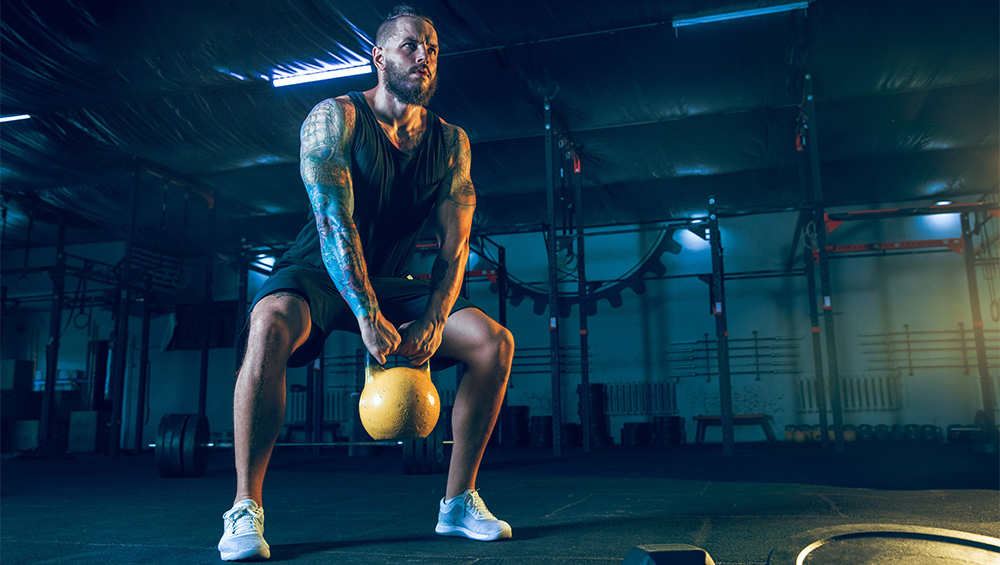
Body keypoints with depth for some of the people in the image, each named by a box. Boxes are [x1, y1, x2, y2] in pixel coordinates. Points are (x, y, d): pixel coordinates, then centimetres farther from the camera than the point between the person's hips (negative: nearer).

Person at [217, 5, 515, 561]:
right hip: (319, 275, -4)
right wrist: (368, 318, -35)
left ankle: (459, 501, -1)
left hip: (389, 283, 4)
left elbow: (455, 243, -6)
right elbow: (334, 222, -24)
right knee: (271, 324, -38)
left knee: (495, 341, -13)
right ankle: (246, 508, -23)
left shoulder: (451, 143, 1)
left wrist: (433, 322, -22)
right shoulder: (335, 117, -11)